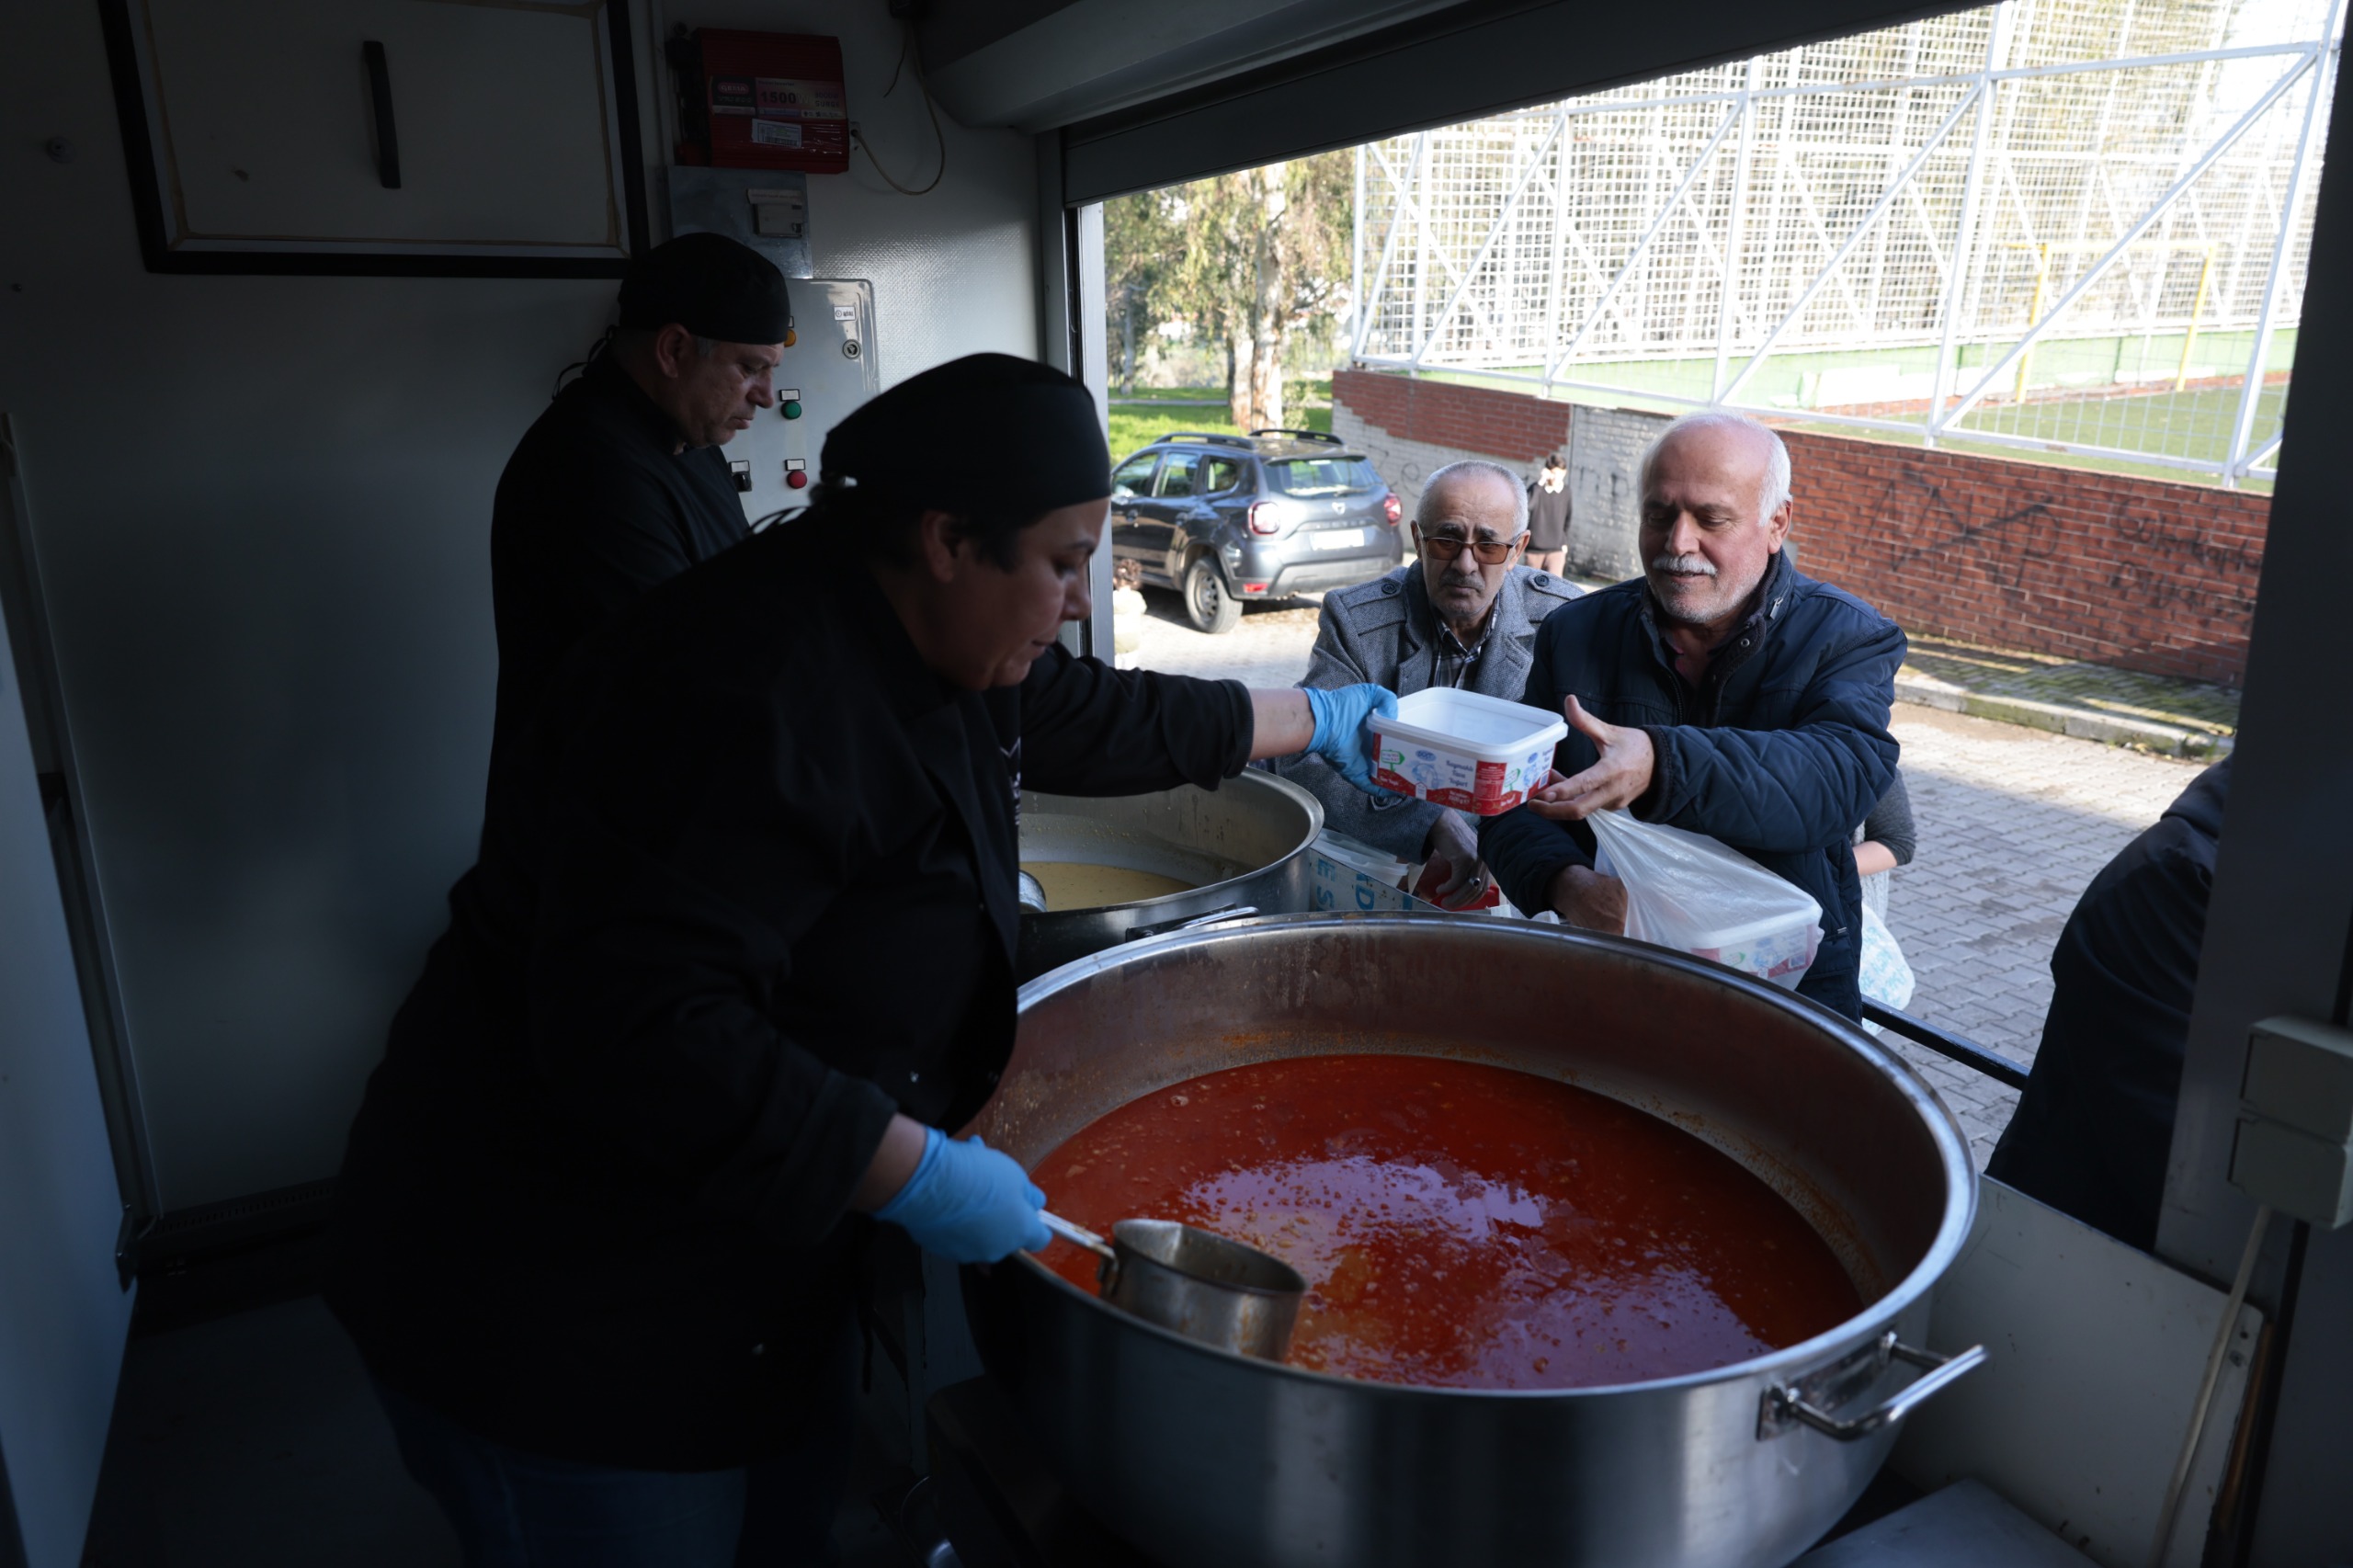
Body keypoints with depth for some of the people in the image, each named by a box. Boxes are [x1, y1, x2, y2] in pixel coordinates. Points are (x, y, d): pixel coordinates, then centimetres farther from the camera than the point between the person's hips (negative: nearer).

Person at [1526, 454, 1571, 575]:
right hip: (1534, 547, -1)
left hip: (1556, 549, 1)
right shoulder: (1536, 486, -7)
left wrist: (1565, 542, 12)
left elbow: (1567, 519, 14)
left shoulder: (1565, 491, 2)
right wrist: (1540, 483, -28)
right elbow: (1527, 505, -27)